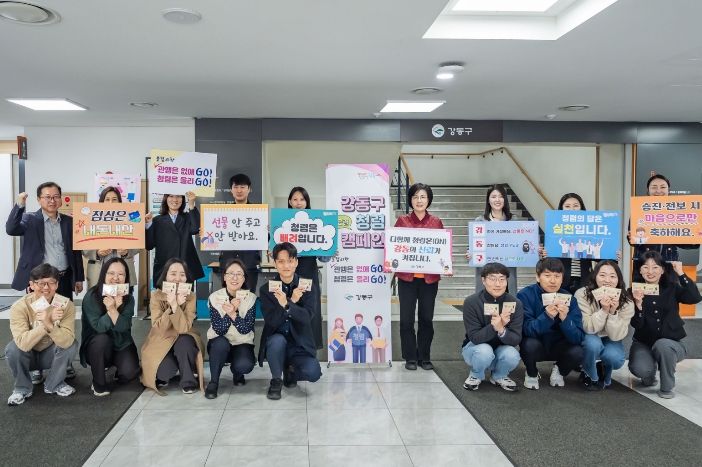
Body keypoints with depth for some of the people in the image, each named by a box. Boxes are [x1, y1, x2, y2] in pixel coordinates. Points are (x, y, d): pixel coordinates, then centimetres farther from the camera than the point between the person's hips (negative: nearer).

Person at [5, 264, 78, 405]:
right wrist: (45, 324, -49)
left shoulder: (66, 305, -22)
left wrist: (49, 324, -51)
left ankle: (54, 384, -2)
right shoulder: (19, 307, -24)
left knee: (71, 344, -27)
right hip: (27, 356, 0)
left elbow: (66, 341, -34)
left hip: (52, 355, 1)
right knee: (12, 349, -30)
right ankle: (22, 388, -3)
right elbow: (23, 343, -37)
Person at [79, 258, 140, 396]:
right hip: (96, 346, -1)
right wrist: (112, 308, -38)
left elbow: (123, 327, -21)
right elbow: (98, 327, -25)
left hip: (122, 344, 2)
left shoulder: (128, 298, -8)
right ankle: (99, 383, -13)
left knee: (130, 372, -24)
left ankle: (119, 372, 17)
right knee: (101, 339, -35)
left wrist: (113, 309, -37)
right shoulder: (91, 296, -16)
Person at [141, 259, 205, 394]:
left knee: (184, 341, -35)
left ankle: (189, 381, -14)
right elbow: (159, 328, -22)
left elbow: (183, 328, -24)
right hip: (161, 342, 0)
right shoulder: (156, 296, -11)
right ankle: (162, 375, 9)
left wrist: (176, 306, -36)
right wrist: (171, 306, -34)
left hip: (184, 342, 1)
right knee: (165, 370, -29)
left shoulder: (190, 296, -12)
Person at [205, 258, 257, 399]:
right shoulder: (215, 297, -10)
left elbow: (246, 329, -18)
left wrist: (233, 313, -33)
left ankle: (236, 372, 9)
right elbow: (218, 330, -18)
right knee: (221, 343, -35)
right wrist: (230, 311, -32)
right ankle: (213, 381, -13)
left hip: (242, 343, 0)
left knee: (244, 365, -30)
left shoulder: (251, 298, -9)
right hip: (219, 344, 0)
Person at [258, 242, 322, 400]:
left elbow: (307, 317, -16)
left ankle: (290, 371, 13)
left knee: (313, 373, -25)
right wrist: (292, 301, -23)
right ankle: (276, 381, -7)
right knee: (277, 340, -36)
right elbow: (271, 321, -13)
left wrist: (287, 305, -33)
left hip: (300, 343, 1)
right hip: (276, 342, 0)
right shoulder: (266, 289, -2)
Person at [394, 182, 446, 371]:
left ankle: (425, 357, 22)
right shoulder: (402, 221, 3)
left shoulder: (436, 222, 5)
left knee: (426, 318, 9)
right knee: (406, 318, 3)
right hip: (407, 276, -1)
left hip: (429, 277, 1)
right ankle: (410, 357, 16)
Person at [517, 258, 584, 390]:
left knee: (577, 352, -27)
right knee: (530, 344, -34)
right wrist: (547, 316, -42)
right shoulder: (525, 295, -18)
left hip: (558, 347, 2)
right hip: (535, 346, -2)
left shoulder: (568, 299, -12)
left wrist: (564, 318, -37)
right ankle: (532, 374, 1)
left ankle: (559, 371, 9)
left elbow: (578, 338, -18)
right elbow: (527, 330, -26)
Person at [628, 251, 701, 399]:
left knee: (662, 345, -35)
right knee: (640, 369, -29)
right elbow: (636, 325, -13)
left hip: (671, 343, 0)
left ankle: (667, 387, -10)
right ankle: (649, 375, 12)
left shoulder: (672, 288, -4)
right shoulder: (635, 291, -6)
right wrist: (638, 303, -30)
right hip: (643, 344, 0)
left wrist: (680, 273, -25)